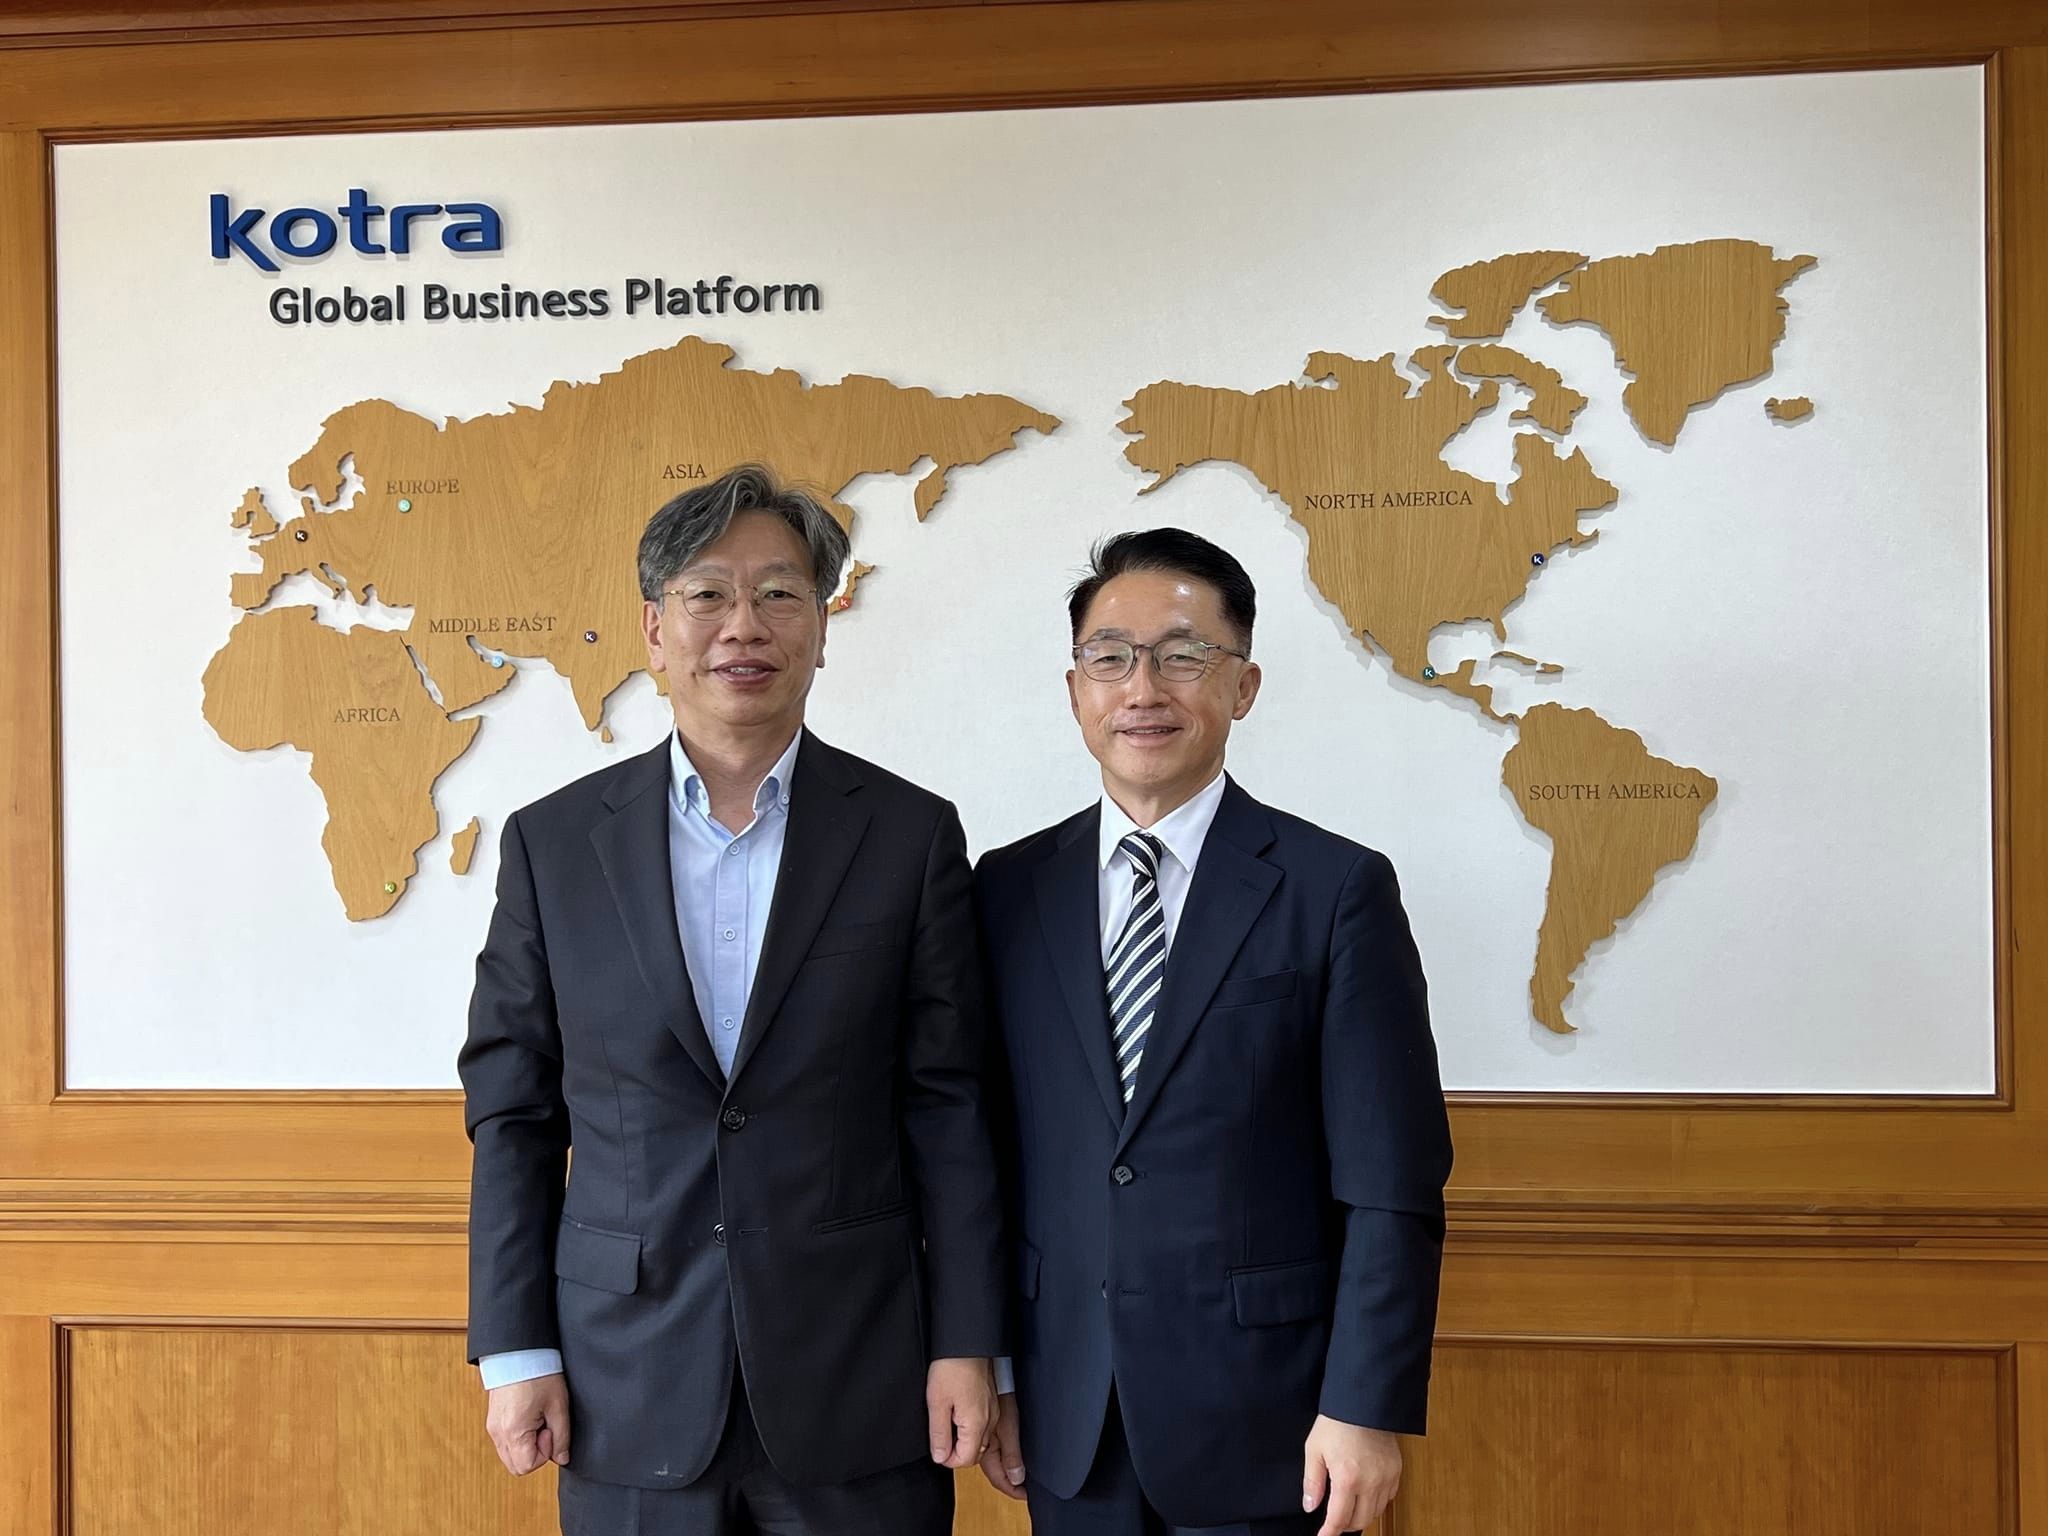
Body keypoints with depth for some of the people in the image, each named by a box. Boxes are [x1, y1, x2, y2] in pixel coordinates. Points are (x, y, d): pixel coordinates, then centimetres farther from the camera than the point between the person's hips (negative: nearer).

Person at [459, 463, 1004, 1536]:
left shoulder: (911, 835, -2)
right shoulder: (553, 843, 1)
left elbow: (948, 1109, -1)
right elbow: (512, 1112, 4)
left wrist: (966, 1345, -4)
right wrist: (514, 1351, 0)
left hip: (858, 1385, 0)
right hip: (630, 1392, 1)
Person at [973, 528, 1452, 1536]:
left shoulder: (1338, 891, -7)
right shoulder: (1009, 892, 2)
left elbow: (1391, 1186, -8)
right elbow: (986, 1153, 5)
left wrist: (1367, 1410, -11)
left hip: (1263, 1421, -3)